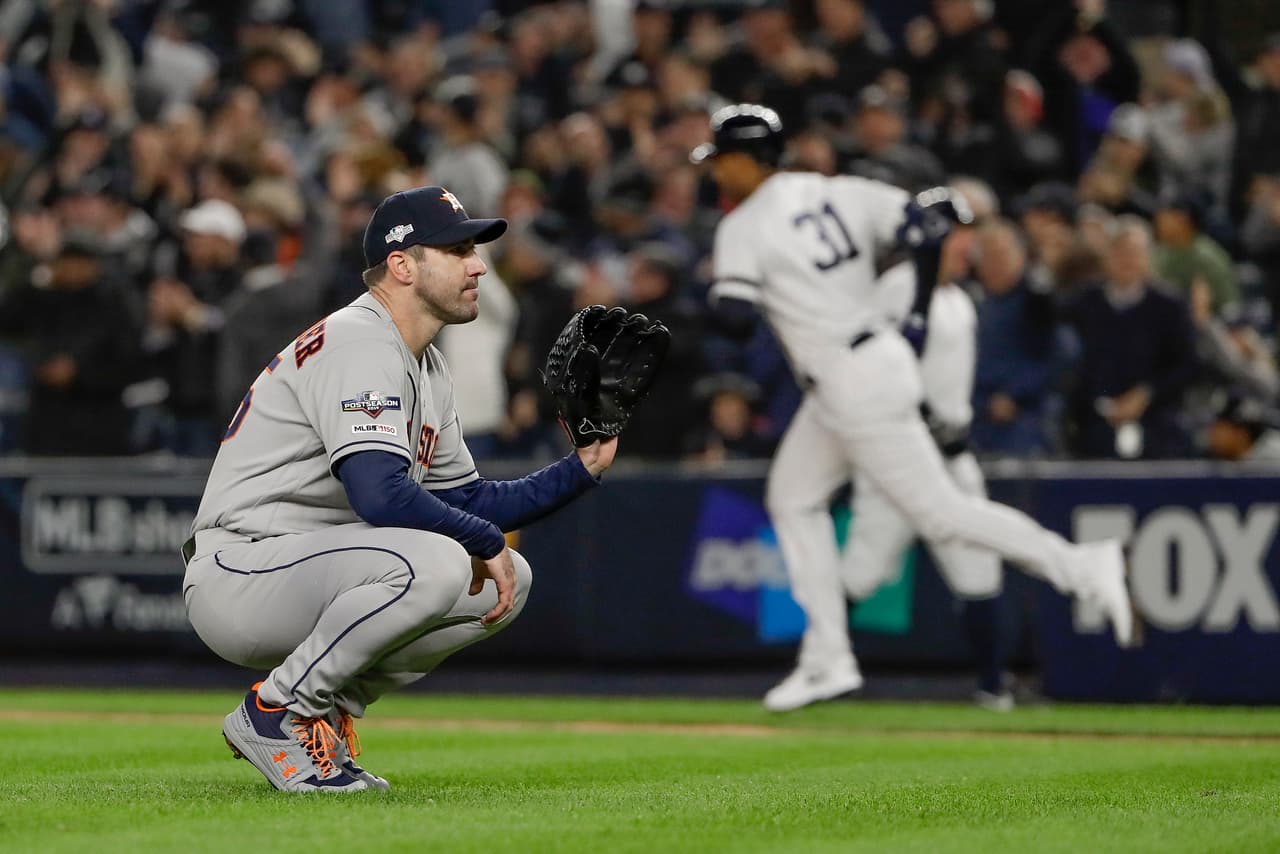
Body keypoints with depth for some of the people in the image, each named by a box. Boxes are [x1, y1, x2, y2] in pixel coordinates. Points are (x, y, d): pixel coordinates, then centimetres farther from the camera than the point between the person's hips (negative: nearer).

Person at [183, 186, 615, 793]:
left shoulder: (426, 368, 17)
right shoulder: (358, 345, -16)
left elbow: (464, 501, 19)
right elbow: (382, 496, -29)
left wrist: (580, 469, 8)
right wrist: (486, 540, -17)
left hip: (310, 573, 10)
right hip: (236, 577, -10)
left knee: (506, 579, 5)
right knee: (434, 563, -32)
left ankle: (329, 708, 6)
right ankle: (276, 713, -16)